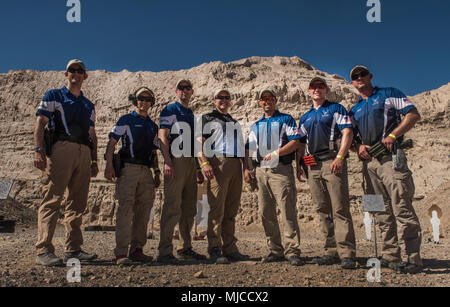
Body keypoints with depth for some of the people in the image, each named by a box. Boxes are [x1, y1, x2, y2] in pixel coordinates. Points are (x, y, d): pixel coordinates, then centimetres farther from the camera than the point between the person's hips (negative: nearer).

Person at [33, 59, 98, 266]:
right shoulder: (53, 96, 13)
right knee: (52, 199, -12)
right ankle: (43, 251, -12)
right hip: (62, 148, -5)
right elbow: (40, 123, 2)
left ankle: (73, 249, 8)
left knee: (78, 202, 3)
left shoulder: (89, 106, 26)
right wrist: (38, 150, -11)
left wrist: (94, 160, 16)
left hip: (84, 153, 5)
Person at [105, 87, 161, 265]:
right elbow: (112, 143, 0)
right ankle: (121, 253, -13)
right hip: (128, 168, -5)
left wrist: (157, 172, 16)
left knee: (143, 210, 4)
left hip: (146, 171, 6)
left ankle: (136, 249, 13)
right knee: (126, 208, -13)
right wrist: (109, 165, -12)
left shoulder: (153, 126, 23)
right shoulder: (126, 120, 7)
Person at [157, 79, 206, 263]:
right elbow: (162, 137, -7)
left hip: (191, 163, 8)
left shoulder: (192, 115, 25)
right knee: (172, 206, -12)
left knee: (189, 209, 9)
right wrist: (167, 162, -19)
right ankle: (165, 251, -9)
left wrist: (198, 168, 19)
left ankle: (186, 249, 17)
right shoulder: (170, 110, 4)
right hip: (176, 160, -7)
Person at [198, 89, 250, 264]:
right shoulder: (207, 119, 11)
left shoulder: (235, 123, 30)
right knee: (217, 208, -9)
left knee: (231, 210, 5)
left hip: (236, 165, 6)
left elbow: (241, 146, 28)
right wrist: (205, 163, -15)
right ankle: (215, 250, -5)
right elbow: (199, 142, -1)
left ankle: (230, 249, 10)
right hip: (218, 163, -6)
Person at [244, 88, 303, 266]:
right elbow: (248, 149, 22)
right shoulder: (256, 126, 25)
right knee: (266, 213, 5)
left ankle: (292, 251, -5)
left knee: (288, 211, -10)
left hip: (281, 170, -5)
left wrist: (276, 153, -14)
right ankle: (276, 251, 14)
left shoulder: (286, 119, 10)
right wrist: (246, 169, 8)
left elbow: (295, 142, -3)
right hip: (261, 171, 6)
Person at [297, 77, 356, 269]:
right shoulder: (304, 118, 24)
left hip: (332, 161, -6)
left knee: (340, 208, -10)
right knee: (323, 211, 6)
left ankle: (347, 253, -8)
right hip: (313, 165, 6)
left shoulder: (336, 109, 8)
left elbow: (347, 133, -4)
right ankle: (332, 251, 12)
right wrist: (298, 165, 11)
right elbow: (301, 144, 25)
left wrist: (340, 157, -16)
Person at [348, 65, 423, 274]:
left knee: (401, 207, -11)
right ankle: (390, 256, 13)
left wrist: (392, 135, -13)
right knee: (382, 211, 7)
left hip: (390, 156, -6)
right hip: (369, 161, 6)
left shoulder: (388, 94, 9)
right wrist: (359, 147, 0)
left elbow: (414, 114, 0)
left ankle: (413, 259, -7)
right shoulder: (354, 110, 24)